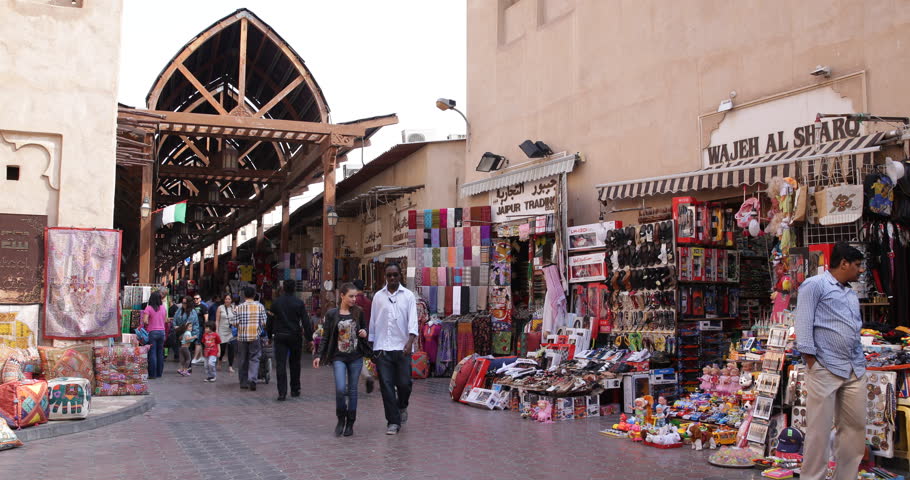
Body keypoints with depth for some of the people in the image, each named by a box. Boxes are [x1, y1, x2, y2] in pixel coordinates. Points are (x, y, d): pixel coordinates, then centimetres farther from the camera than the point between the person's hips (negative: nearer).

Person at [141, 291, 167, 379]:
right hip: (162, 331, 5)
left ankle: (153, 374, -1)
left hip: (152, 332, -4)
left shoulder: (148, 308, -10)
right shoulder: (163, 308, 4)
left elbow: (145, 321, -17)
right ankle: (159, 372, 18)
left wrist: (148, 324, 3)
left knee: (152, 353, -1)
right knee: (160, 353, 12)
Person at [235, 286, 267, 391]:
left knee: (243, 359, 12)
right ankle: (252, 379, -17)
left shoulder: (239, 307, 2)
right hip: (255, 336, -1)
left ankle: (243, 382, 19)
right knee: (254, 359, 2)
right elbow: (264, 323, -2)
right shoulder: (260, 306, 1)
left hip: (242, 336, 1)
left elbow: (236, 323, -2)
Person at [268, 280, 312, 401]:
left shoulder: (276, 302, 3)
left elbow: (270, 321, 8)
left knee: (280, 364, -2)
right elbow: (305, 321, -7)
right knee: (295, 364, 14)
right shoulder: (299, 303, -4)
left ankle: (282, 392, -11)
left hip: (279, 336, 1)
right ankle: (295, 390, 21)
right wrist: (309, 337, -3)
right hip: (295, 336, 0)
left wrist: (270, 335, 17)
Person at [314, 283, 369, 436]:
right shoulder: (332, 314, -1)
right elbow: (326, 337, 2)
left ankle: (350, 423, 18)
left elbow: (365, 328, 17)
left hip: (356, 356, 2)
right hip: (339, 357, -2)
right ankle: (341, 419, 10)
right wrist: (319, 356, -4)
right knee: (340, 389, -14)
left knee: (352, 390, 6)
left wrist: (364, 333, -6)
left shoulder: (359, 312, 4)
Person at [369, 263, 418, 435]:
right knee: (386, 386, -2)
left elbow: (413, 321, -5)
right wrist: (370, 347, 11)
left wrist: (410, 342, -20)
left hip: (402, 348, -1)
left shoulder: (408, 296, 3)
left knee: (404, 384, 0)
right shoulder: (378, 296, 8)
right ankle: (393, 422, 7)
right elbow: (373, 322, 12)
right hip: (382, 348, 1)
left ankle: (402, 406, 32)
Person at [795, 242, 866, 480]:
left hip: (855, 370, 8)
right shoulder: (814, 285, -3)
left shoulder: (852, 294, 22)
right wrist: (812, 364, -14)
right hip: (826, 369, -8)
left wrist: (861, 362, 13)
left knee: (856, 427, 8)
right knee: (820, 428, -4)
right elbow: (803, 324, -9)